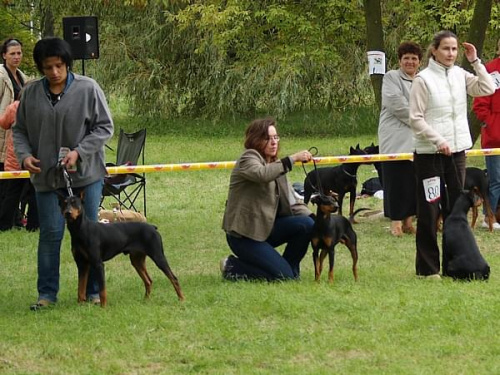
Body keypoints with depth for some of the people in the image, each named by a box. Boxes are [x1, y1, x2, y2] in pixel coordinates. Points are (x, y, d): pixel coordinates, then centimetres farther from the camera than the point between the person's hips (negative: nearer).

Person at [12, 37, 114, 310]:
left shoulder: (88, 89, -7)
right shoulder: (30, 93, 2)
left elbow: (104, 127, -4)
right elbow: (19, 130, 11)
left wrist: (79, 152, -15)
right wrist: (24, 155, -8)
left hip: (85, 174, -2)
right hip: (46, 176, 2)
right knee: (50, 233, 2)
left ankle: (93, 291, 14)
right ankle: (47, 293, 10)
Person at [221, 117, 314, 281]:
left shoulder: (275, 165, 13)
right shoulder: (248, 158, -10)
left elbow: (291, 203, 7)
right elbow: (262, 174, -35)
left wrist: (314, 217, -9)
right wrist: (293, 159, -38)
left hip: (267, 228, 8)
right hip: (244, 235, -8)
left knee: (307, 224, -15)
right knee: (282, 276, -18)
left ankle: (289, 268, 5)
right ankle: (232, 267, 2)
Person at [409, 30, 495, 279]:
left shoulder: (460, 75, 6)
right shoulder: (423, 79, -10)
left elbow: (487, 89, -2)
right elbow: (416, 119, -12)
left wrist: (475, 62, -4)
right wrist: (439, 141, -18)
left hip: (456, 151, 6)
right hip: (429, 153, -6)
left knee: (456, 208, 10)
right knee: (429, 211, -2)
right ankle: (427, 267, 4)